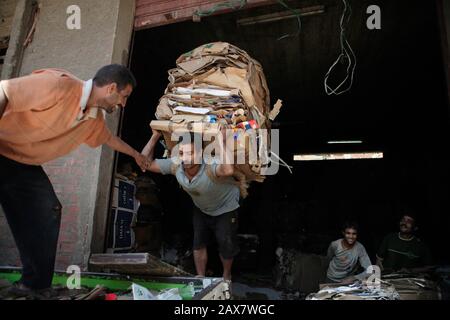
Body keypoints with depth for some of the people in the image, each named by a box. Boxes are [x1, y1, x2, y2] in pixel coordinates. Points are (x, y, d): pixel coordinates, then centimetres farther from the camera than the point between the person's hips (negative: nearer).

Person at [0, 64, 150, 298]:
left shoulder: (93, 118, 1)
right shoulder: (58, 85, -27)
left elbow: (107, 137, 22)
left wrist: (135, 154, 34)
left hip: (24, 165, 8)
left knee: (47, 213, 4)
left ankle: (35, 284, 14)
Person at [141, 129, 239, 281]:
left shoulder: (210, 166, -43)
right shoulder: (175, 165, -26)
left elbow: (228, 170, -68)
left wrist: (223, 142, -62)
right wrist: (155, 137, -24)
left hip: (225, 208, -4)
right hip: (201, 208, 4)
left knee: (226, 245, 8)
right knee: (199, 243, 12)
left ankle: (226, 276, 38)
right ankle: (200, 277, 36)